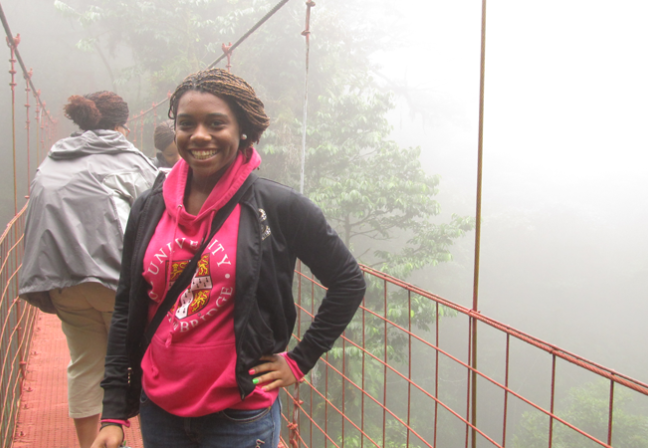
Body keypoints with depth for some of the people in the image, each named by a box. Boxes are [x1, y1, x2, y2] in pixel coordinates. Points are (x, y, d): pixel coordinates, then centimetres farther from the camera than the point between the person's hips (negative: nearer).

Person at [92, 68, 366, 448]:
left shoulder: (277, 207, -11)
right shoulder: (149, 208, 0)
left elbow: (349, 282, -2)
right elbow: (127, 312, 6)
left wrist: (299, 361, -3)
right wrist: (114, 414, 3)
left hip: (241, 417, -3)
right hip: (159, 412, 4)